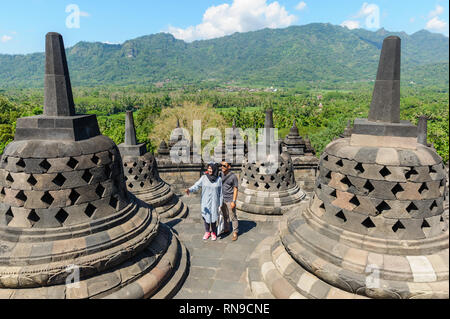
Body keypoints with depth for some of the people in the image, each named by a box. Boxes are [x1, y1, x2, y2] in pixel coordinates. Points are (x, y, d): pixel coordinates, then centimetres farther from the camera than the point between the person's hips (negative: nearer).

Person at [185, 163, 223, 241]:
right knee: (206, 217, 8)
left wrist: (220, 204, -1)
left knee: (213, 217, 4)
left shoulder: (219, 179, -6)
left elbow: (220, 193, -1)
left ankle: (213, 232, 24)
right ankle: (207, 232, 28)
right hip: (205, 201, 1)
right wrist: (190, 190, -37)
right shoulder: (204, 177, -7)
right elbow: (196, 186, -17)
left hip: (214, 202, -1)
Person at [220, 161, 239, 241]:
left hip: (230, 200, -5)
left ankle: (235, 233, 13)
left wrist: (233, 201, -16)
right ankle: (226, 229, 33)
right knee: (225, 216, 18)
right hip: (222, 199, 6)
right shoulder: (220, 174, 3)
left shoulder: (233, 176, -13)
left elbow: (235, 189, -11)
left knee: (233, 217, 2)